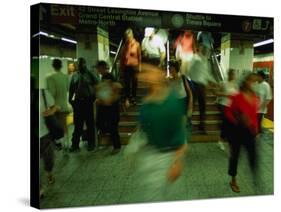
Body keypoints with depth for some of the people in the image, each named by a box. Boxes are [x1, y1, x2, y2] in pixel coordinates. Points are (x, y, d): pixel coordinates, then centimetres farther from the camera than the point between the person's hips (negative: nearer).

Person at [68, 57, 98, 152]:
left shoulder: (89, 74, 1)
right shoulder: (74, 75, 9)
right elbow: (71, 88, 10)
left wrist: (94, 96, -6)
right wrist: (70, 99, 3)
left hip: (88, 101, -2)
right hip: (78, 101, 2)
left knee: (90, 123, 6)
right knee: (77, 124, 7)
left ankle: (91, 143, 18)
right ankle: (75, 144, 15)